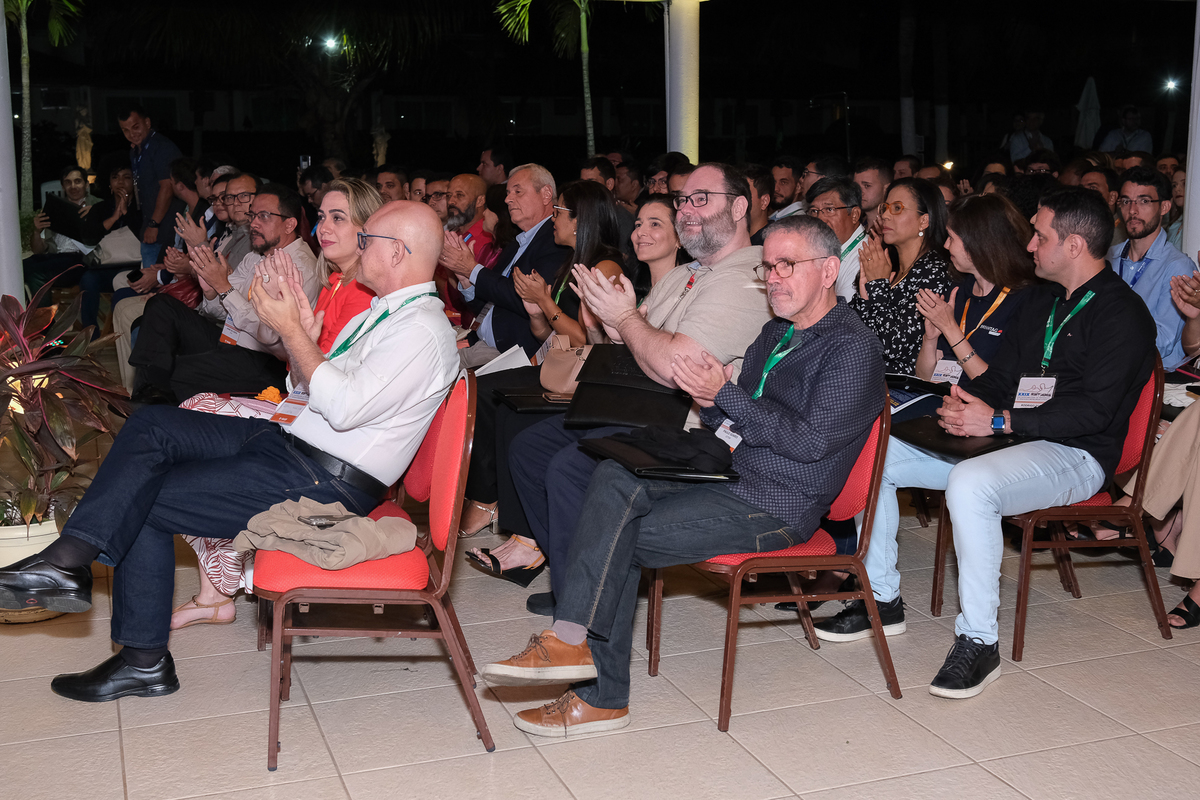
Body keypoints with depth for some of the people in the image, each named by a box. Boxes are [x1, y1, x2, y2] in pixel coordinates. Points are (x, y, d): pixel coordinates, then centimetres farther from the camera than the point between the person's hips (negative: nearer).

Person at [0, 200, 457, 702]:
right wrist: (302, 331, 1)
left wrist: (291, 329, -17)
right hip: (291, 441, 10)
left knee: (140, 503, -9)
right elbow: (311, 386, 20)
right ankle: (67, 561, -9)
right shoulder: (383, 312, 17)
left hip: (324, 486, -10)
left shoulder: (423, 331, -16)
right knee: (151, 425, -5)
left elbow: (343, 407, -25)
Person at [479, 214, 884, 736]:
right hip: (729, 477, 8)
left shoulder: (851, 347, -8)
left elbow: (811, 441, -19)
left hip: (776, 508, -8)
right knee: (614, 480, -16)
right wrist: (710, 400, -6)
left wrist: (726, 394, -18)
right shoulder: (776, 332, 19)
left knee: (620, 540, -19)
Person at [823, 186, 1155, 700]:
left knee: (969, 482, -40)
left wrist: (998, 420, -25)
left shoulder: (1122, 315, -11)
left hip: (1076, 455, -9)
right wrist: (968, 398, -5)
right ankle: (882, 600, 6)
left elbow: (1091, 410, -20)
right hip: (1013, 438, 9)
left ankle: (979, 642, -29)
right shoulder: (1040, 298, 16)